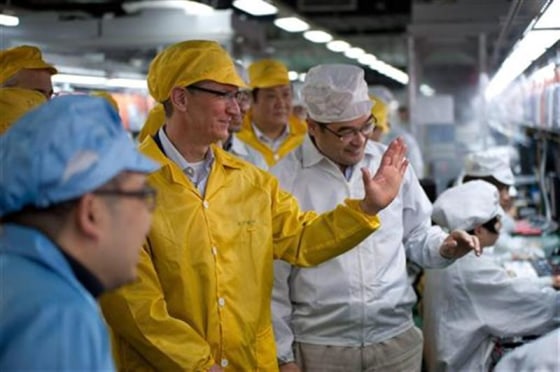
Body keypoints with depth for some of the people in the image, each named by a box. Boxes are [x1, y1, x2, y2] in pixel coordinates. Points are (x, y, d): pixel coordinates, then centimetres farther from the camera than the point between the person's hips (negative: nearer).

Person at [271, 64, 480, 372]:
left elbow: (416, 236, 14)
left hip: (397, 339, 3)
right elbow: (272, 279, -2)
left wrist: (444, 248, -7)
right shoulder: (284, 180, -6)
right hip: (319, 347, -2)